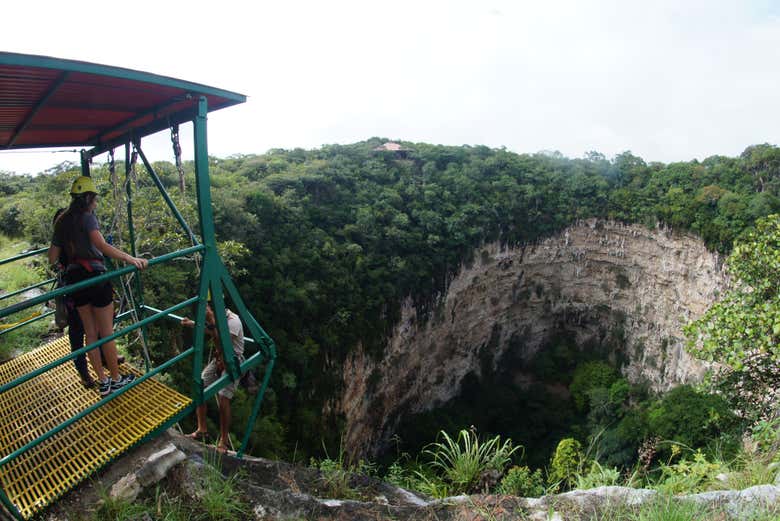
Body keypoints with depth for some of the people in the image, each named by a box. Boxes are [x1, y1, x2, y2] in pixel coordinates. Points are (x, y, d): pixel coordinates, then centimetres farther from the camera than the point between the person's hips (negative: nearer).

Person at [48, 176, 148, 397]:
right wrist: (131, 259, -33)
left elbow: (52, 259, 13)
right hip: (95, 276, -7)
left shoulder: (62, 222, 12)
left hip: (74, 278, 7)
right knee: (107, 333, 5)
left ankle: (103, 382, 22)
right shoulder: (87, 217, -10)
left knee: (90, 334, 13)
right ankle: (116, 379, 18)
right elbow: (103, 246, -28)